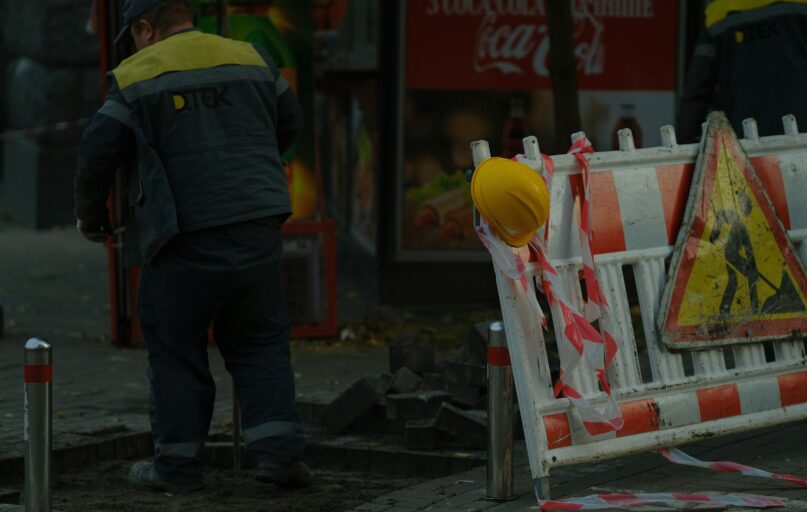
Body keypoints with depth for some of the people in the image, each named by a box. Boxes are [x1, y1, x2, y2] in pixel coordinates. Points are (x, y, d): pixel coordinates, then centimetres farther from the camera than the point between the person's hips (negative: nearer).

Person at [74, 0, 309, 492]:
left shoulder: (136, 77, -1)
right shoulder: (251, 59, 9)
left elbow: (97, 156, -3)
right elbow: (290, 122, 22)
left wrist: (92, 219, 14)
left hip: (185, 237, -3)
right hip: (257, 229, 3)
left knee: (176, 350, 8)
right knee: (260, 342, 12)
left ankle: (177, 463, 10)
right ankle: (279, 448, 2)